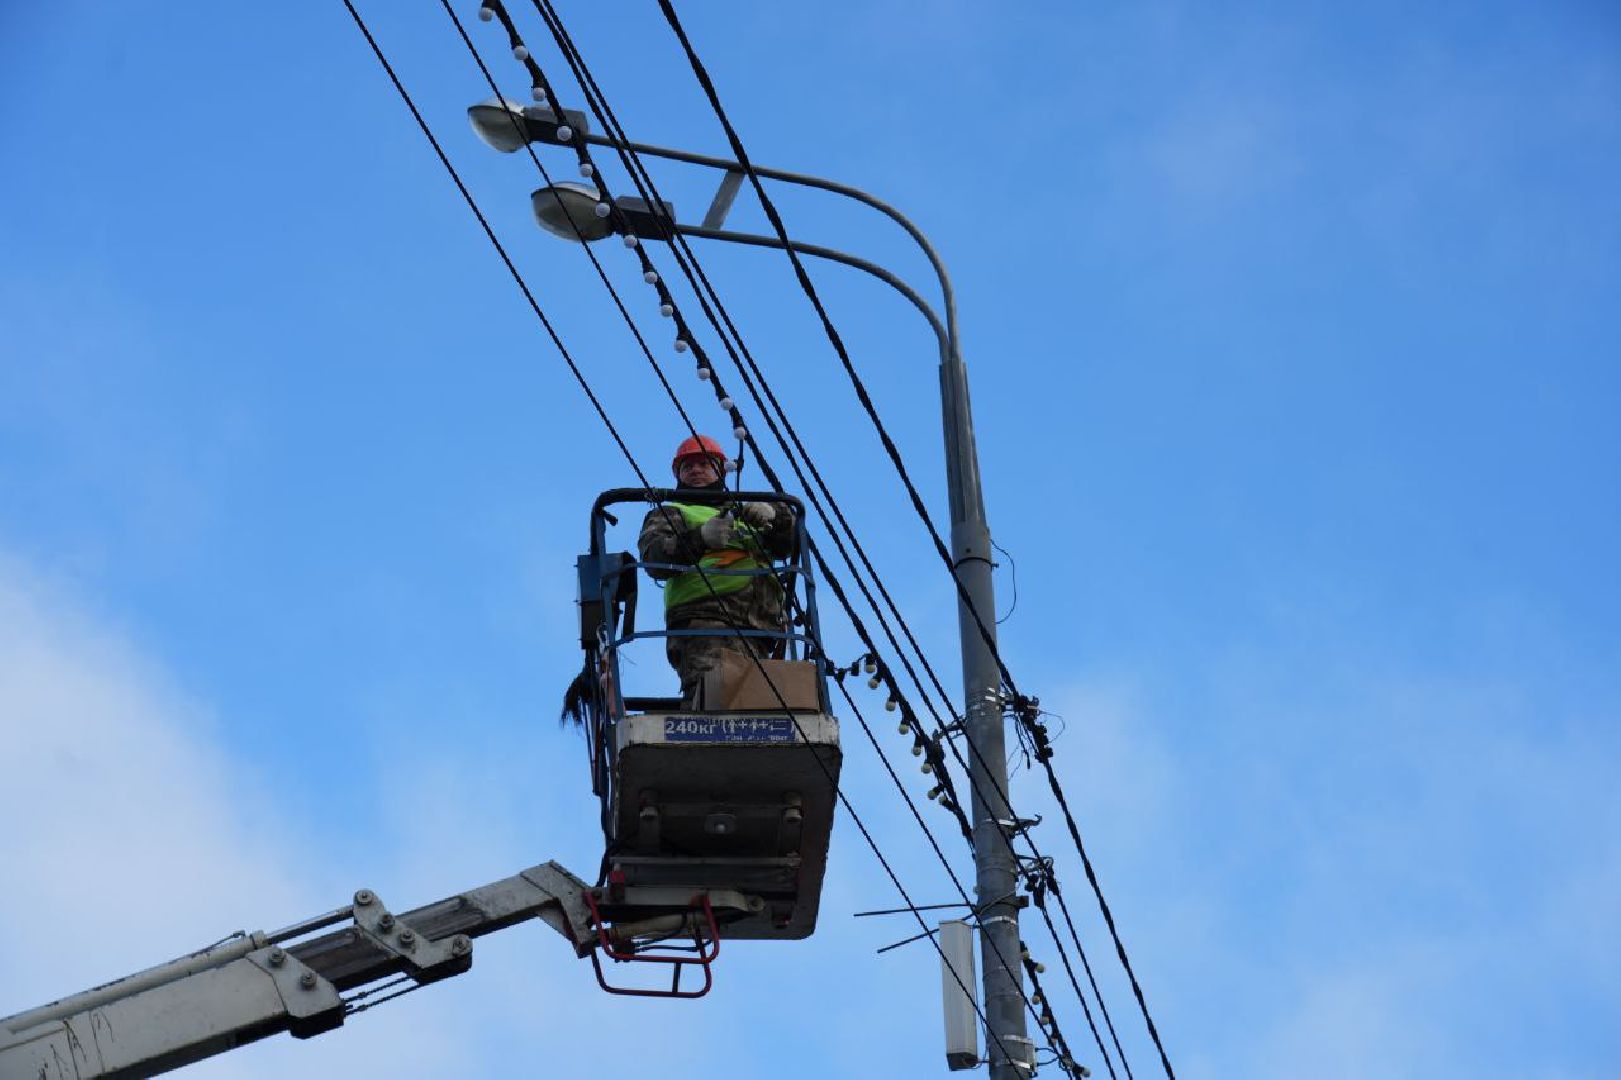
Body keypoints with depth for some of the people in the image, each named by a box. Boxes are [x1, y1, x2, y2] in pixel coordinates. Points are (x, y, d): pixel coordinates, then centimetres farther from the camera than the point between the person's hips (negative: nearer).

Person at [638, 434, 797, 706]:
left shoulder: (743, 514, 36)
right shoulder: (668, 513, 23)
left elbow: (785, 546, 21)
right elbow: (653, 556, 1)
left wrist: (775, 515, -3)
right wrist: (701, 538, -16)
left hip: (758, 631, 5)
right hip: (704, 622, -5)